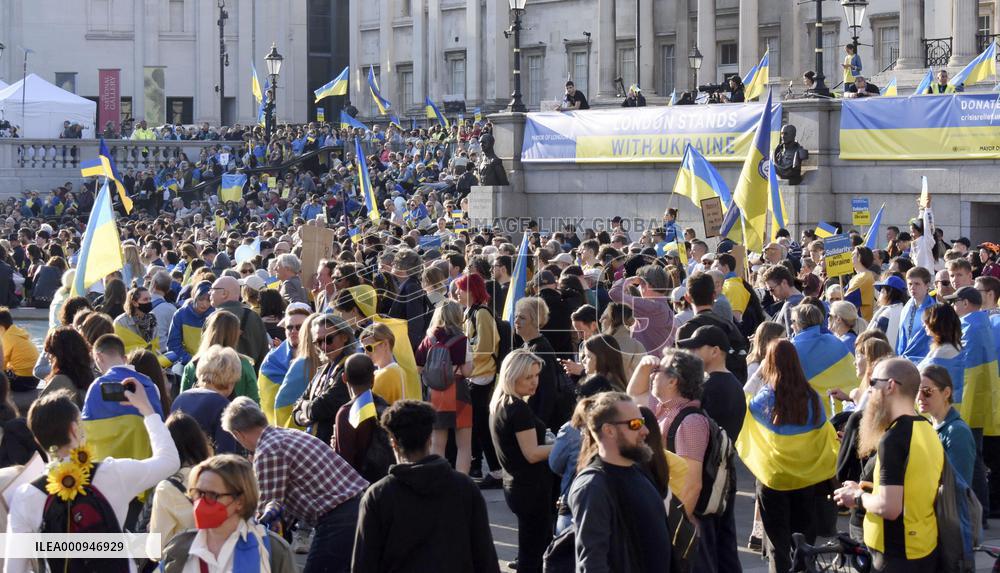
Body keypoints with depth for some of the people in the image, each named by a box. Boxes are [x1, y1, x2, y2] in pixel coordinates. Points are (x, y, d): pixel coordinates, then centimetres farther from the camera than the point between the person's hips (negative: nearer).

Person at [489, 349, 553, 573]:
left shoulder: (500, 404, 10)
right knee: (533, 554, -5)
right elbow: (532, 454, -20)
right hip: (531, 488, -9)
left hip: (515, 485, 9)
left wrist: (553, 441, 10)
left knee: (531, 552, 14)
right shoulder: (519, 409, -19)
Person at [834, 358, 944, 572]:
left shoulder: (894, 437, -20)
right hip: (927, 549, 9)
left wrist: (858, 497, -7)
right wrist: (867, 492, 13)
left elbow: (889, 507, -25)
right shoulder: (928, 430, 7)